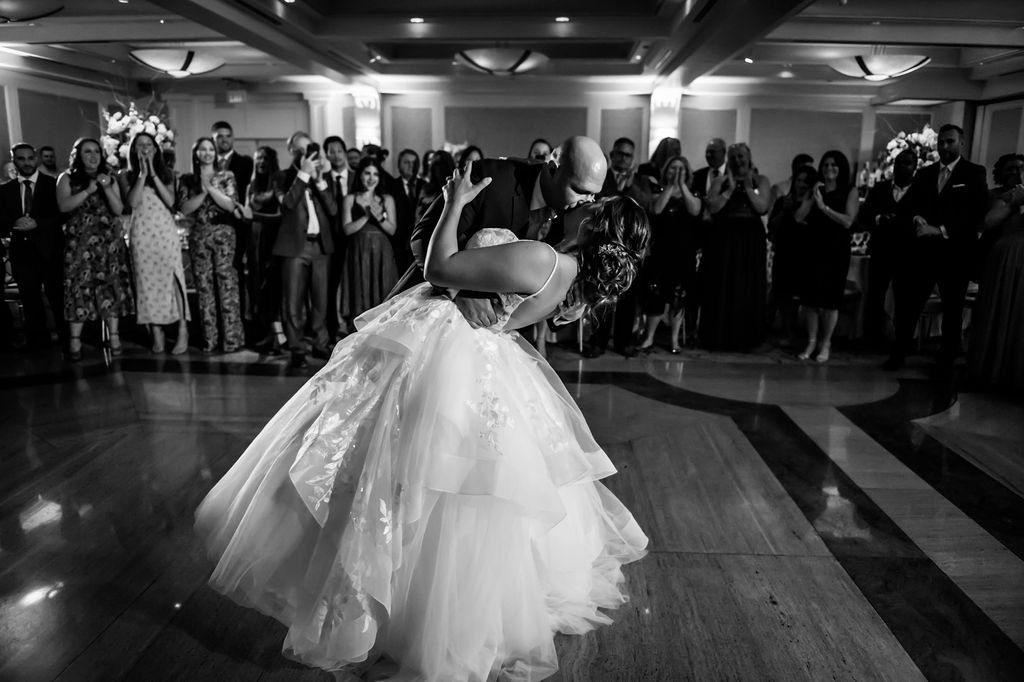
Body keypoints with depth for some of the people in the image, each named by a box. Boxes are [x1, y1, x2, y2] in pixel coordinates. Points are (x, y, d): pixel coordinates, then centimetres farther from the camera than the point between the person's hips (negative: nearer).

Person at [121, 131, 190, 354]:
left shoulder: (166, 173, 9)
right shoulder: (127, 176, 8)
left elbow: (170, 201, -5)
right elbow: (133, 202, -8)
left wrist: (153, 174, -8)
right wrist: (142, 174, -8)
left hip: (165, 231, 0)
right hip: (141, 234, 1)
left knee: (172, 278, -7)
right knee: (147, 281, 1)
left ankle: (183, 331, -5)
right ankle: (156, 333, 6)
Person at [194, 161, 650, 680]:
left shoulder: (539, 259, -26)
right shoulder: (568, 274, 1)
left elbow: (439, 268, -22)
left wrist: (455, 204, -12)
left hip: (434, 360, -9)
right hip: (476, 368, 9)